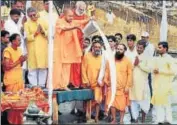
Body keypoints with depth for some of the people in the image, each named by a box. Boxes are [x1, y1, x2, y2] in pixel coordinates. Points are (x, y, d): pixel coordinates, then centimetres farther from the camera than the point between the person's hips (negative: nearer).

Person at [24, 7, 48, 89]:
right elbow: (27, 37, -5)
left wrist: (43, 32, -10)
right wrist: (35, 33, -18)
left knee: (43, 67, 3)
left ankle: (42, 84, 11)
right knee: (33, 67, -3)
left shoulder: (42, 22, 8)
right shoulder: (27, 24, 1)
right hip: (33, 49, -2)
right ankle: (33, 85, 3)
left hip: (43, 48, 2)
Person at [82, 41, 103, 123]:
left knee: (97, 101, -7)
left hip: (97, 83, 0)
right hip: (88, 83, 0)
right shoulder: (87, 56, -6)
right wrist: (86, 81, -10)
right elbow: (83, 70, -6)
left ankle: (96, 117, 2)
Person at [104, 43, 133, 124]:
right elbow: (107, 72, 9)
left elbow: (130, 74, -4)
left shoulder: (127, 61, -2)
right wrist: (106, 81, -3)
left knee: (122, 105, 2)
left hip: (123, 87, -2)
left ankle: (121, 120, 15)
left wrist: (128, 86, -9)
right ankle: (114, 119, 19)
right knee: (112, 104, 4)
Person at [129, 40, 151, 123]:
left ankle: (143, 119, 15)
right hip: (133, 83, 2)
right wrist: (134, 64, -11)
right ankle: (135, 120, 11)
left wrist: (139, 64, -11)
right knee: (134, 101, 3)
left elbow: (148, 69, -9)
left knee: (144, 101, 0)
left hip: (143, 83, -2)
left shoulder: (146, 57, 2)